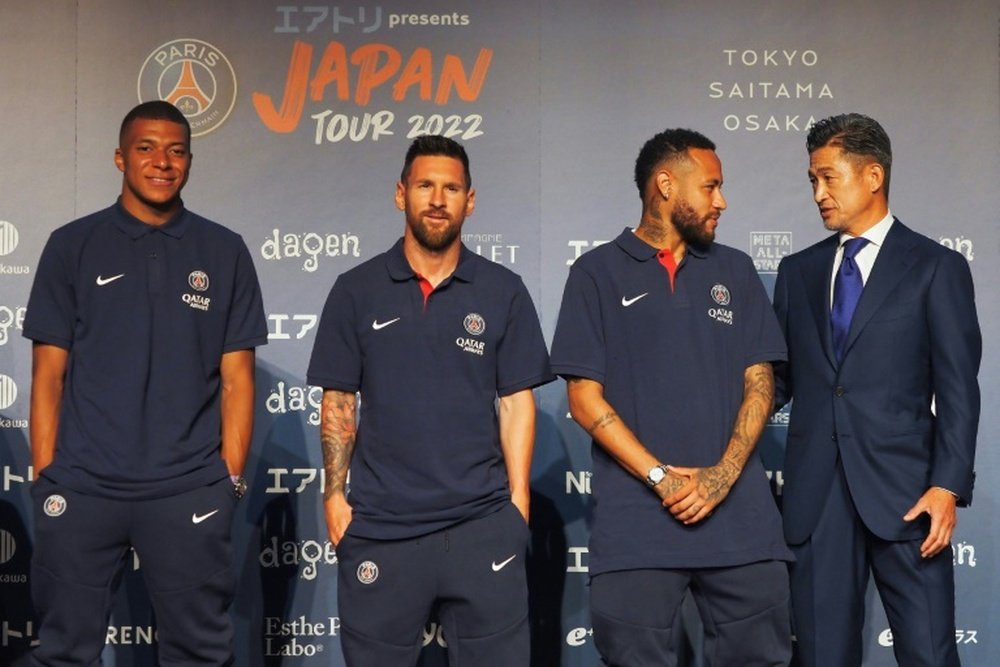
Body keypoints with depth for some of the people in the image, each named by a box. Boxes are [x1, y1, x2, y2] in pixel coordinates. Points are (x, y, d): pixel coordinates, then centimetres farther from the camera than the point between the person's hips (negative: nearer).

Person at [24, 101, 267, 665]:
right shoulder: (72, 246, 6)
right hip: (80, 488, 0)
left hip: (189, 491, 0)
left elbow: (237, 378, 5)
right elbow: (48, 373, 5)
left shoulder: (224, 253, 6)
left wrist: (231, 477, -1)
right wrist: (44, 473, -2)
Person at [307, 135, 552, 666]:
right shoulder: (356, 291, 4)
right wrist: (335, 494, -1)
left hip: (483, 526, 0)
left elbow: (516, 403, 4)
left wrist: (518, 500, -2)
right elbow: (338, 403, 6)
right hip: (377, 528, 0)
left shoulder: (504, 293, 4)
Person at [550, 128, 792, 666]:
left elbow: (759, 382, 8)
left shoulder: (735, 271, 14)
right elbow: (584, 396, -1)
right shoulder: (598, 273, 5)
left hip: (740, 516, 3)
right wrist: (659, 476, -9)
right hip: (635, 520, -2)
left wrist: (723, 474, -7)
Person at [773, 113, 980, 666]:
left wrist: (947, 485, -12)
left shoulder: (936, 267, 3)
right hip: (815, 492, 4)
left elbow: (957, 389, -2)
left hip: (903, 489, -3)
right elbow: (779, 377, 14)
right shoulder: (797, 270, 16)